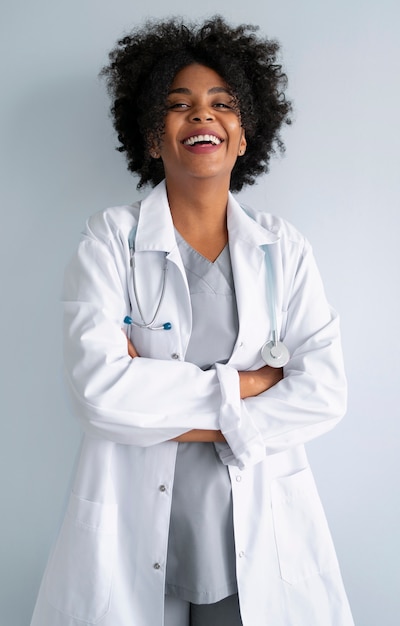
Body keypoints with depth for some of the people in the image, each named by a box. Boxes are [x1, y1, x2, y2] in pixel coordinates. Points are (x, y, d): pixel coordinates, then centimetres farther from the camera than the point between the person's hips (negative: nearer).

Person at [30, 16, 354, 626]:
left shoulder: (284, 249, 0)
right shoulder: (110, 239, -5)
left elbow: (324, 391, -8)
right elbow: (98, 386, -17)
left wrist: (180, 419, -16)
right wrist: (244, 383, -14)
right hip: (134, 534, -1)